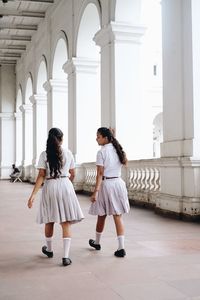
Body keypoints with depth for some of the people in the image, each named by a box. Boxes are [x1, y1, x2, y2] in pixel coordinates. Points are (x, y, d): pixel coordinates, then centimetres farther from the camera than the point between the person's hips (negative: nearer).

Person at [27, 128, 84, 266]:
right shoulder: (68, 153, 3)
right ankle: (66, 256, -5)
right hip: (65, 186, 0)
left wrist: (33, 195, -9)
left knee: (49, 221, 17)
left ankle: (49, 250, 36)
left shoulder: (44, 154, -2)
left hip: (49, 187, 0)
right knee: (66, 223, 1)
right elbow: (72, 174, 11)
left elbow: (41, 176, -9)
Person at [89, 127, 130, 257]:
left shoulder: (102, 152, -11)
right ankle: (121, 248, -2)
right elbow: (125, 162, 26)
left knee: (101, 216, 13)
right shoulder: (118, 149, 7)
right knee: (118, 217, 4)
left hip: (105, 184, -5)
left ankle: (97, 242, 33)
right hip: (118, 183, 5)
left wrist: (96, 191, -16)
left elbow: (100, 173, -15)